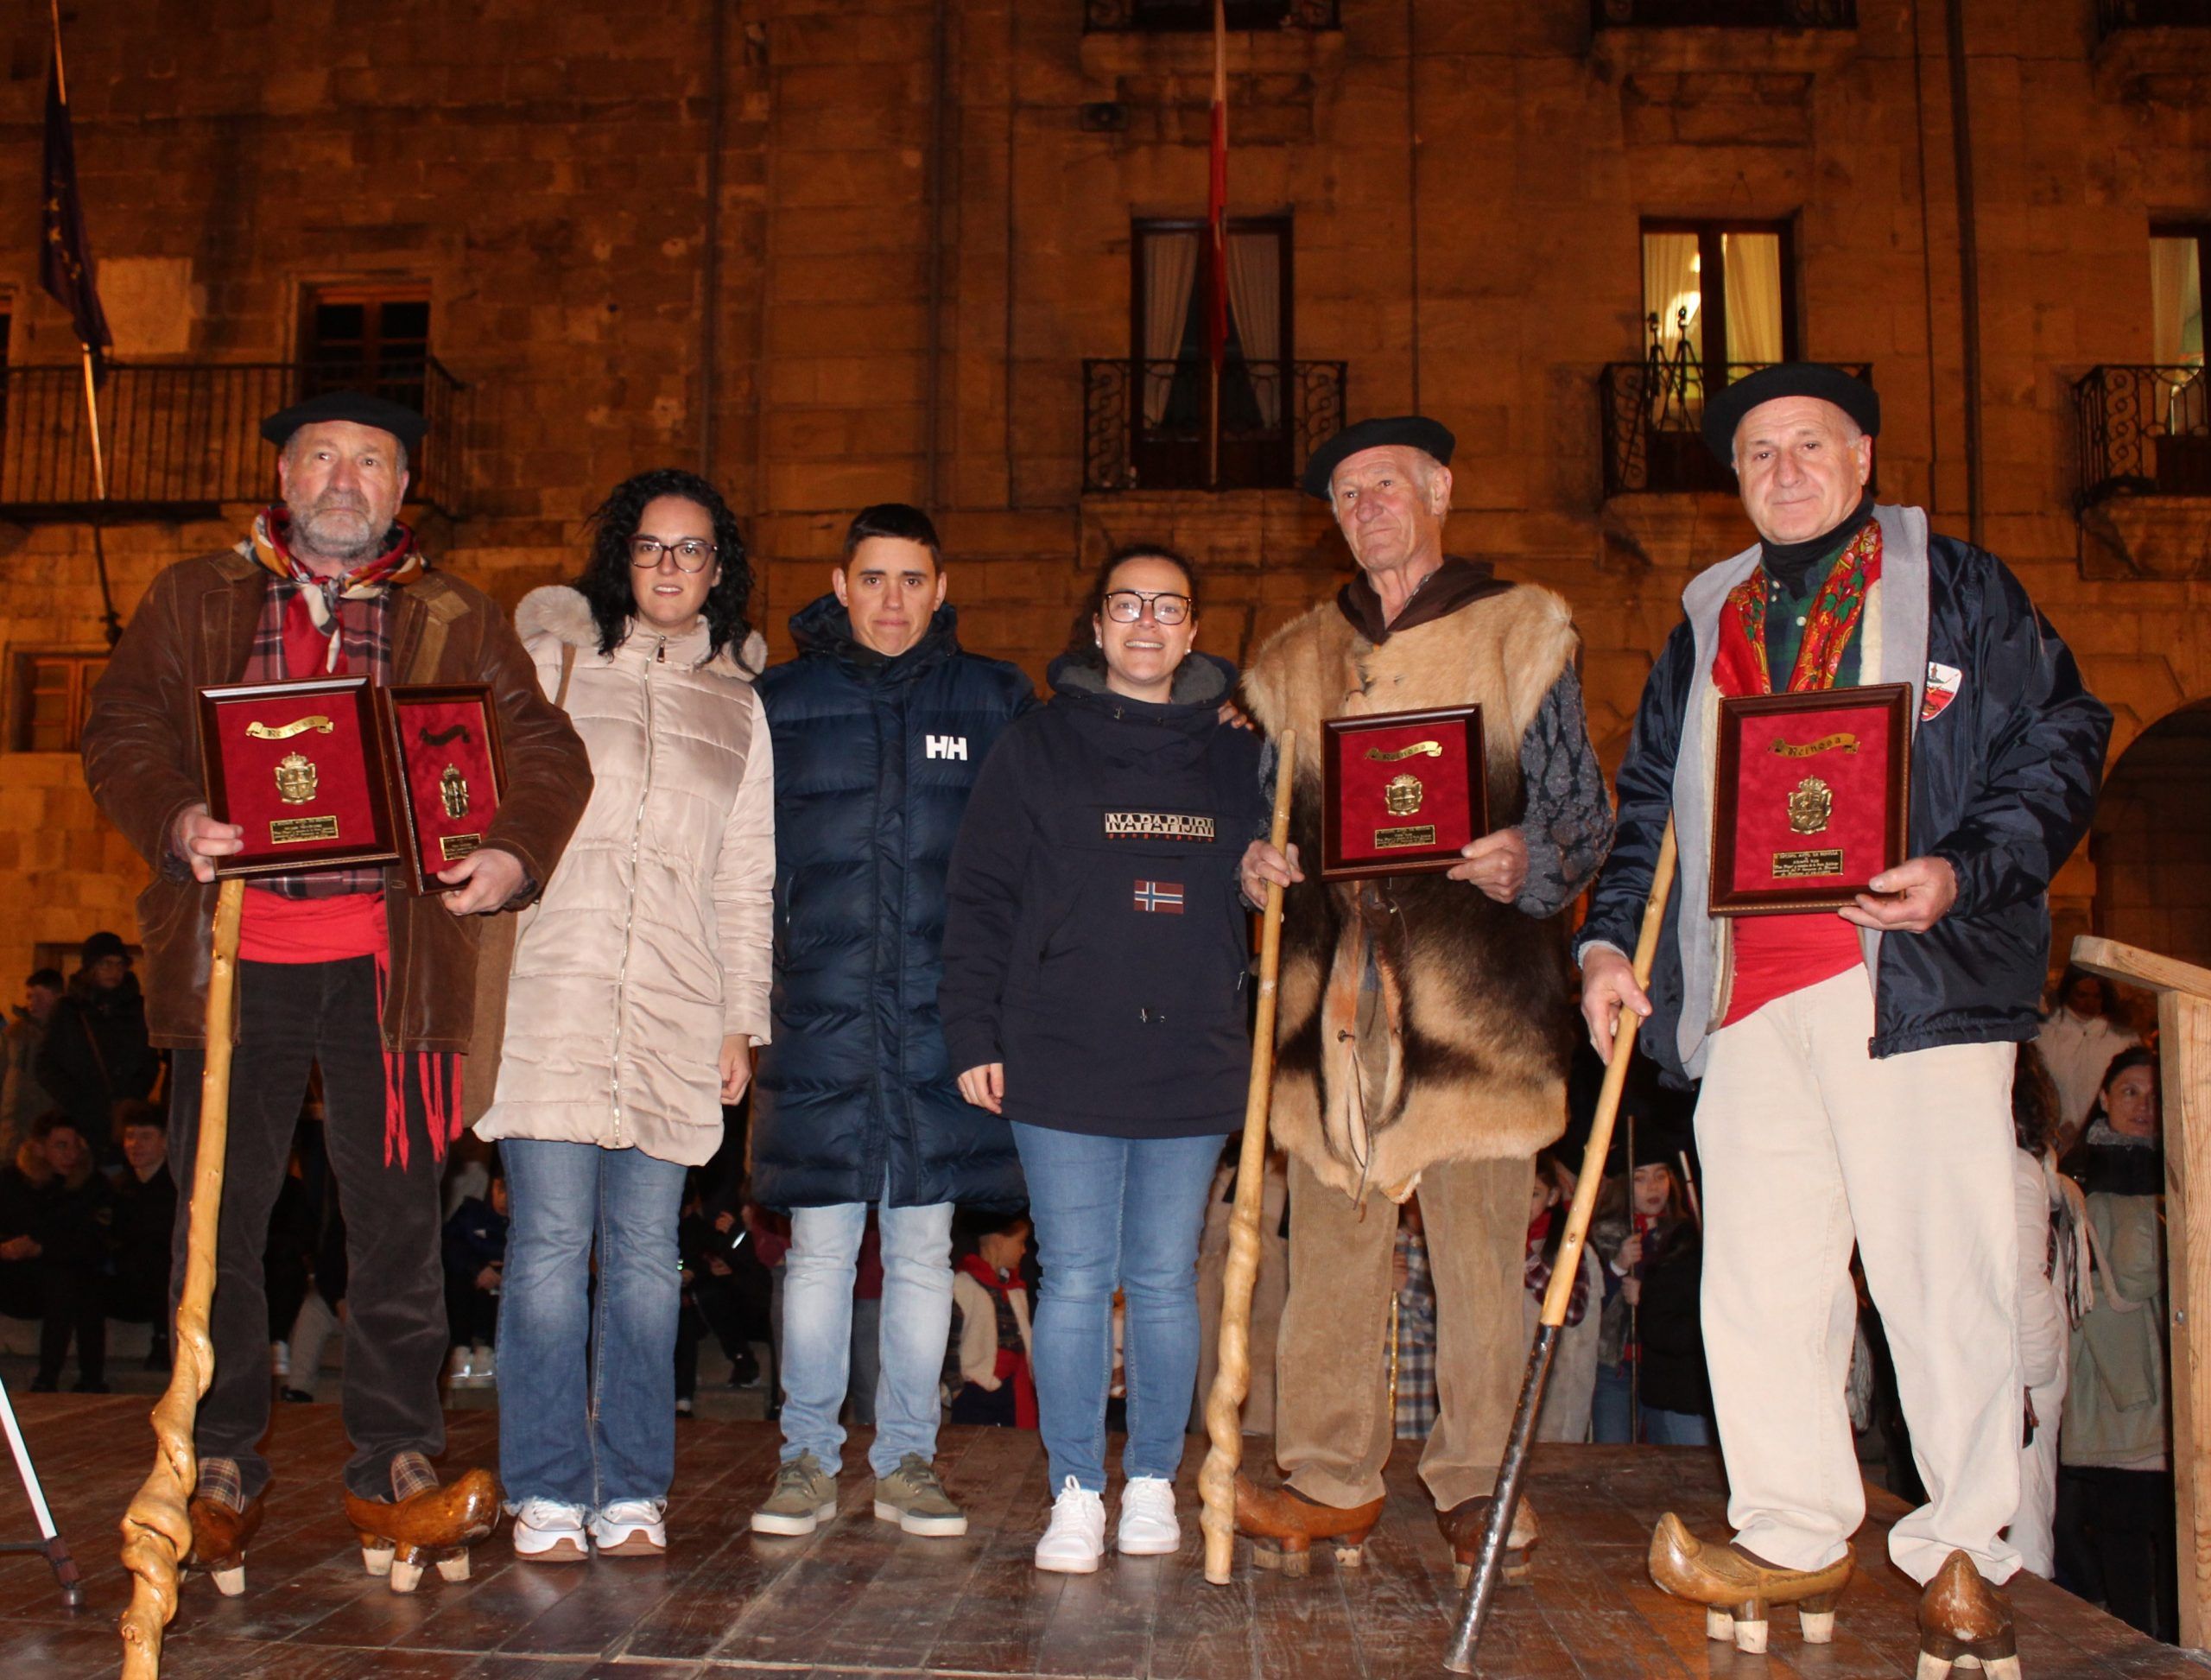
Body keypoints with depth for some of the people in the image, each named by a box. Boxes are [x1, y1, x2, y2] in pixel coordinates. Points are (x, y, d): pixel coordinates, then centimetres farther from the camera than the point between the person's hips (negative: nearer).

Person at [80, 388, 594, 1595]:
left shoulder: (460, 624, 12)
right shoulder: (191, 602, 15)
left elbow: (546, 753, 7)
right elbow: (120, 734, 8)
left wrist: (515, 851, -12)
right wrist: (174, 822, -12)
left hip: (389, 965, 0)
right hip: (233, 961, 1)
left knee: (399, 1228, 3)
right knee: (217, 1226, 6)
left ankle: (393, 1474, 14)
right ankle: (220, 1477, 20)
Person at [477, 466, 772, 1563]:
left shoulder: (738, 702, 18)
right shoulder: (558, 657, 12)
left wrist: (743, 1019, 12)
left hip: (674, 1012, 2)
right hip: (551, 992, -2)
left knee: (645, 1254, 2)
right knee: (551, 1244, -6)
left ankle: (631, 1493, 11)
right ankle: (547, 1494, 4)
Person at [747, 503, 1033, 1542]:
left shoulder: (995, 701, 7)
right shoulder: (779, 703, 7)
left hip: (943, 1019, 1)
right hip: (818, 1018, 0)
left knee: (923, 1247, 7)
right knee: (820, 1247, 4)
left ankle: (906, 1460, 19)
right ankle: (808, 1458, 17)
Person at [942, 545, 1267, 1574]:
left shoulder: (1237, 759, 12)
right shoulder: (1038, 746, 5)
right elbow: (980, 899, 2)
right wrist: (974, 1036, -4)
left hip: (1193, 1067, 2)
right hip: (1063, 1064, -2)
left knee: (1166, 1281, 8)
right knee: (1075, 1280, 1)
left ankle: (1152, 1485, 21)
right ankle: (1077, 1493, 11)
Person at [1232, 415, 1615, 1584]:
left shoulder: (1521, 632, 8)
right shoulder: (1295, 657, 19)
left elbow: (1582, 811, 5)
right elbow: (1272, 809, 24)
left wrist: (1529, 861, -16)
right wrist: (1258, 863, 2)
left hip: (1474, 980, -3)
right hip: (1334, 981, 3)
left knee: (1480, 1245, 0)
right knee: (1331, 1242, 3)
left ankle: (1477, 1481, 13)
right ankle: (1331, 1479, 13)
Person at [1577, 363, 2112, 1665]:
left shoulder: (1959, 588, 9)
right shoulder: (1708, 625, 21)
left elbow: (2059, 740, 2)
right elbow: (1650, 802, 23)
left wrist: (1962, 871, -13)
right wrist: (1610, 938, 10)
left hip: (1916, 982, -4)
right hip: (1748, 997, 4)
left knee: (1946, 1275, -4)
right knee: (1759, 1284, 5)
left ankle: (1966, 1553, 10)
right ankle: (1797, 1542, 17)